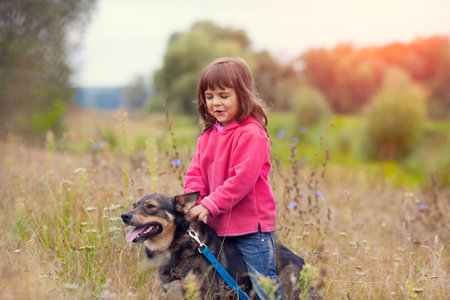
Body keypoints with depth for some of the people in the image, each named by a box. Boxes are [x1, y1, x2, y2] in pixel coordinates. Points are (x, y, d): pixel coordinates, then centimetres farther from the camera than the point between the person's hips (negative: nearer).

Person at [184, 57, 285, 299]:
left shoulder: (251, 134, -15)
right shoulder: (208, 135, 11)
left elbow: (242, 179, -22)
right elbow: (196, 172, 8)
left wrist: (210, 205, -23)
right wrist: (193, 204, -11)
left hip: (250, 227, -8)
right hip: (218, 225, 8)